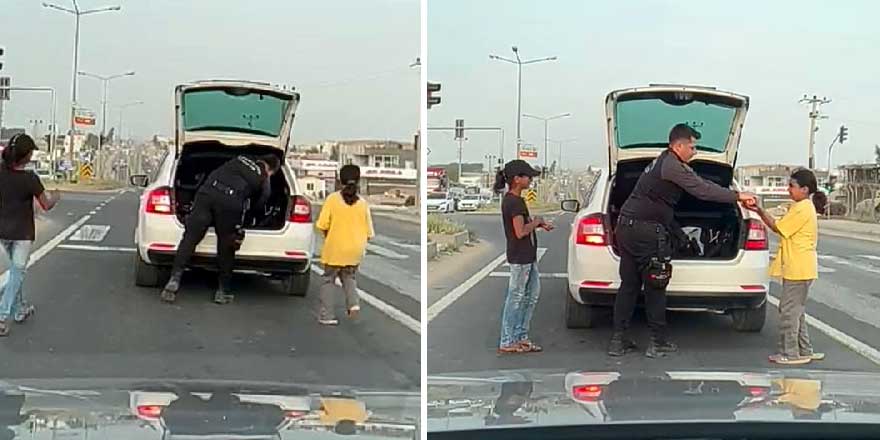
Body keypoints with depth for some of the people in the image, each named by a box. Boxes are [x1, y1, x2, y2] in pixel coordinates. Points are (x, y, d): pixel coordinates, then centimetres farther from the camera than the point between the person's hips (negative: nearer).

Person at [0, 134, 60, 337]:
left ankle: (21, 309, 31)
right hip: (22, 233, -5)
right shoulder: (29, 178, -20)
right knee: (17, 274, 3)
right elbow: (46, 205, -8)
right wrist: (54, 197, 12)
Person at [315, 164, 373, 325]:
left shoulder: (332, 199, -7)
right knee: (348, 277, 23)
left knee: (329, 279, 12)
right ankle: (353, 303, 1)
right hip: (355, 251, 2)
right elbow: (369, 233, 1)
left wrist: (328, 237, 9)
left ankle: (327, 315, 6)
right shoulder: (362, 203, -1)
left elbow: (322, 225, -10)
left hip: (335, 248, -2)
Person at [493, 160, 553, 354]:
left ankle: (521, 336, 22)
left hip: (527, 256, 10)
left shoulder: (514, 200, 12)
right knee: (516, 298, -2)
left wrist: (539, 224, 7)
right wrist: (536, 222, -9)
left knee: (533, 294, 15)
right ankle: (506, 342, 6)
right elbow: (520, 232, -24)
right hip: (519, 257, -10)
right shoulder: (514, 202, -19)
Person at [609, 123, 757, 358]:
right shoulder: (673, 166, -12)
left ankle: (618, 340, 8)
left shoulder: (661, 162, 21)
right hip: (646, 231, -9)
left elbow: (700, 184, 21)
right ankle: (658, 343, 6)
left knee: (629, 285, 9)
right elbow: (703, 190, -15)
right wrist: (738, 196, -6)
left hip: (627, 227, 9)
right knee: (655, 287, 0)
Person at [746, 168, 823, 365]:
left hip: (798, 269, -10)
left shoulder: (802, 209, -16)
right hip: (797, 268, 10)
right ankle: (805, 351, 21)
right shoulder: (804, 207, 15)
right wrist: (760, 211, 3)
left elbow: (777, 227, -15)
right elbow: (781, 225, 11)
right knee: (795, 311, 16)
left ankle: (789, 353, 1)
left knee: (789, 311, -4)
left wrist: (759, 211, -9)